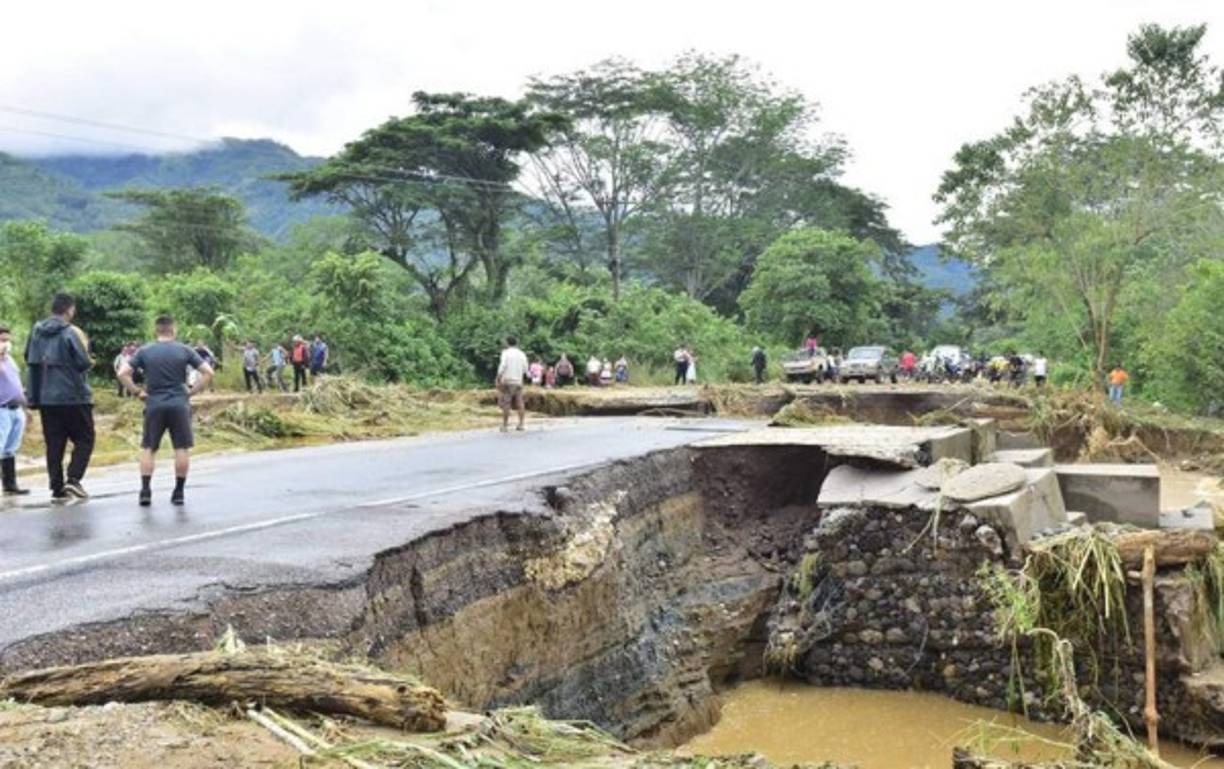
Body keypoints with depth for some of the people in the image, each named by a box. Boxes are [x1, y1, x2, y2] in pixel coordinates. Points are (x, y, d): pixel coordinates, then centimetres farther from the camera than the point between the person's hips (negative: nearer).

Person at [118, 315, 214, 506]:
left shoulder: (144, 352, 4)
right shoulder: (184, 350, 2)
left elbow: (122, 374, -4)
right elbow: (208, 372, -3)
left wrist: (137, 392, 4)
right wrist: (191, 392, 2)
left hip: (154, 405, 1)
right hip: (179, 404, -1)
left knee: (148, 448, 11)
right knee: (182, 448, 6)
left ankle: (145, 491, 4)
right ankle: (179, 492, 7)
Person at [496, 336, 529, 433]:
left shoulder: (506, 352, -3)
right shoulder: (522, 354, 10)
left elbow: (502, 366, -12)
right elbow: (525, 369, 10)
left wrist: (498, 378, -6)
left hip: (507, 381, -4)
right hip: (518, 381, 4)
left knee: (506, 404, -2)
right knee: (520, 403, 6)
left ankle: (505, 425, -2)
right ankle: (521, 425, 4)